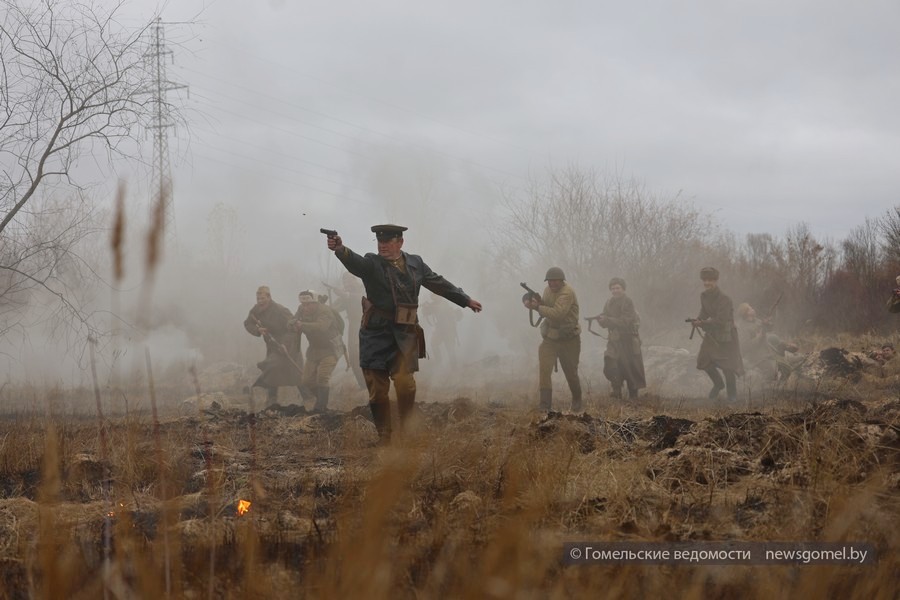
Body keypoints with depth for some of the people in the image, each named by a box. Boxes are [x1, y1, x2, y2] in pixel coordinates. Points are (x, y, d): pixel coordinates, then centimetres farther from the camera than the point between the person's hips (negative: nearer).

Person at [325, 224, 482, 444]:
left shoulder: (415, 263, 10)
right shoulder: (371, 264, -2)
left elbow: (439, 284, 22)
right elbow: (353, 261, -24)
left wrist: (466, 300, 29)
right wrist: (339, 249, -47)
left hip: (405, 335, 1)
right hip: (376, 334, -1)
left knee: (404, 382, -14)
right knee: (378, 389, 0)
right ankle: (384, 438, 13)